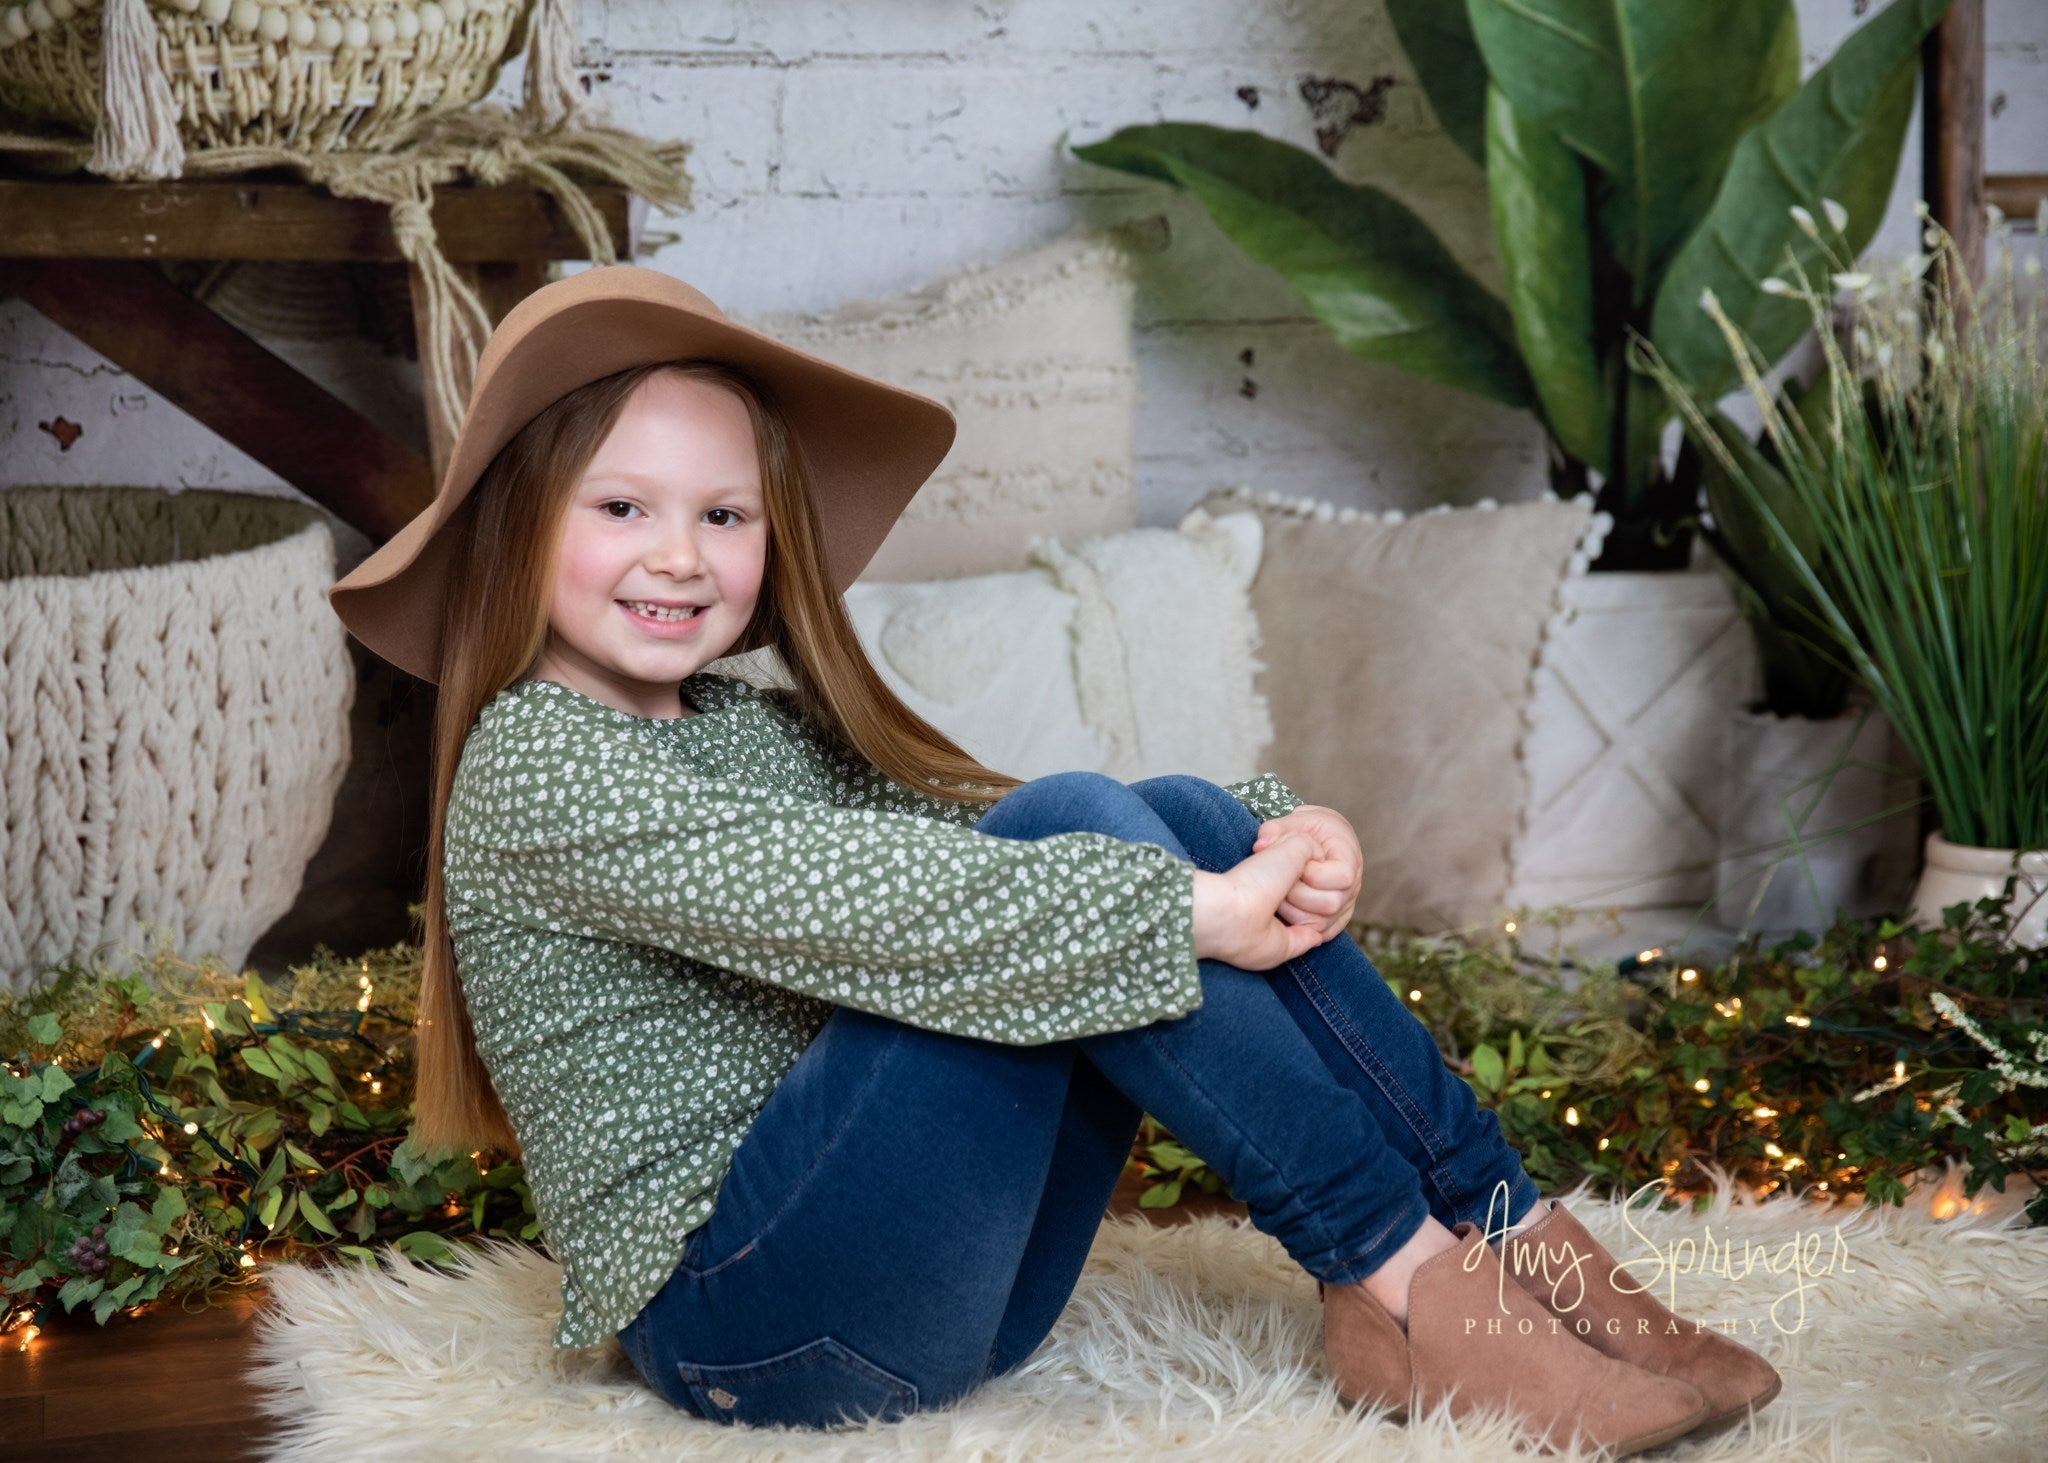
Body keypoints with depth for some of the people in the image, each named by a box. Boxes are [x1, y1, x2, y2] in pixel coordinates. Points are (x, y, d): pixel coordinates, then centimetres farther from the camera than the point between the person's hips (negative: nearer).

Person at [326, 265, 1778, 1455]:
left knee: (1184, 817, -6)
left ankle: (1511, 1237, -9)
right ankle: (1399, 1277, -16)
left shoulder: (761, 728, 18)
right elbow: (850, 906, -22)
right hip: (745, 1321, -8)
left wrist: (1274, 838, -12)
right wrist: (1192, 913, -22)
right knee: (1078, 822, -21)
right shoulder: (534, 766, -9)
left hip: (929, 1286, 8)